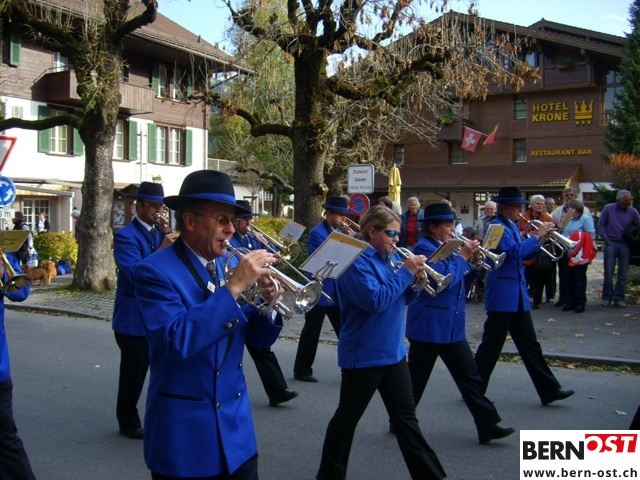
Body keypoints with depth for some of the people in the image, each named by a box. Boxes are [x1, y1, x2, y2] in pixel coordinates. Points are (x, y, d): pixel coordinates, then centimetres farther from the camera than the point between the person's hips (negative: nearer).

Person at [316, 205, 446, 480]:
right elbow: (375, 300, -26)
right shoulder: (356, 260, -16)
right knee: (347, 417, 8)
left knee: (406, 417, 13)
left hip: (393, 351, 8)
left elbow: (403, 299, 14)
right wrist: (406, 272, -20)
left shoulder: (385, 257, 9)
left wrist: (415, 279, -5)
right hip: (363, 354, -8)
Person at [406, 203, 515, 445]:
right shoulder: (424, 248, -13)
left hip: (452, 325, 9)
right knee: (415, 379, 4)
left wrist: (473, 263, 2)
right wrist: (463, 257, -14)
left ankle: (488, 425, 9)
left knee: (470, 376, 6)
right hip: (428, 326, -8)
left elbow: (460, 282, 17)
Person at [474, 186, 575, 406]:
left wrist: (540, 239, 4)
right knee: (491, 346, 0)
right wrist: (537, 235, -18)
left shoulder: (513, 225, 13)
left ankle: (549, 390, 17)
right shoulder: (497, 227, -14)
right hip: (502, 295, -9)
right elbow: (515, 251, -27)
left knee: (529, 344, 12)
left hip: (517, 295, 9)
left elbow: (524, 253, 19)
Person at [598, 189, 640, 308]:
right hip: (611, 244, -1)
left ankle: (619, 298, 11)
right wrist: (606, 240, -5)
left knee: (623, 274, 3)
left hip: (624, 245, 2)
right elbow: (600, 225, 1)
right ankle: (607, 297, 10)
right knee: (608, 273, 1)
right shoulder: (608, 208, -3)